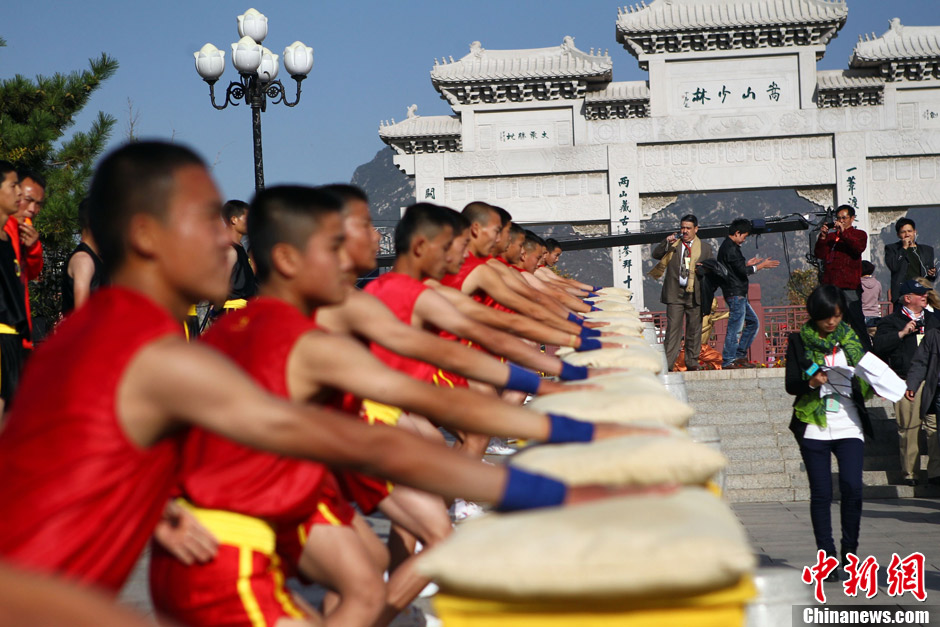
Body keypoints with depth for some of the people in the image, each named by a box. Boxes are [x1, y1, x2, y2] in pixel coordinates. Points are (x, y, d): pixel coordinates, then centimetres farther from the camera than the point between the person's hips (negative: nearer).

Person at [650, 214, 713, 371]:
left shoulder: (704, 248, 12)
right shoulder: (673, 244, 10)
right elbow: (656, 254, -1)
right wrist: (666, 243, -15)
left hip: (695, 293, 1)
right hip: (675, 293, -1)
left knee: (694, 329, 5)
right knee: (673, 328, -7)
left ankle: (692, 363, 14)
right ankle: (668, 363, -9)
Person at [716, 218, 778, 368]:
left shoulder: (726, 247, 17)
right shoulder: (731, 249, -15)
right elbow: (743, 271, -18)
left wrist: (747, 264, 19)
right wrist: (762, 265, -9)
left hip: (739, 295, 11)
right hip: (735, 294, -11)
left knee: (753, 322, 16)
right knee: (735, 328, -8)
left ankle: (739, 354, 17)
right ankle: (728, 361, -6)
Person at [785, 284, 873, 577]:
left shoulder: (852, 339, 10)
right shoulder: (799, 341, 3)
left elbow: (865, 377, 15)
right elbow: (790, 384, -2)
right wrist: (810, 382, -22)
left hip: (849, 426, 1)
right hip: (813, 428, -1)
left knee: (852, 486, -12)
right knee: (821, 492, -1)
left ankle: (850, 549, 5)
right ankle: (827, 554, 8)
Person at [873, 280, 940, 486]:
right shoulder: (892, 321, 4)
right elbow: (877, 345, -9)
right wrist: (902, 333, -13)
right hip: (906, 382, -4)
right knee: (909, 428, -3)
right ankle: (909, 472, 6)